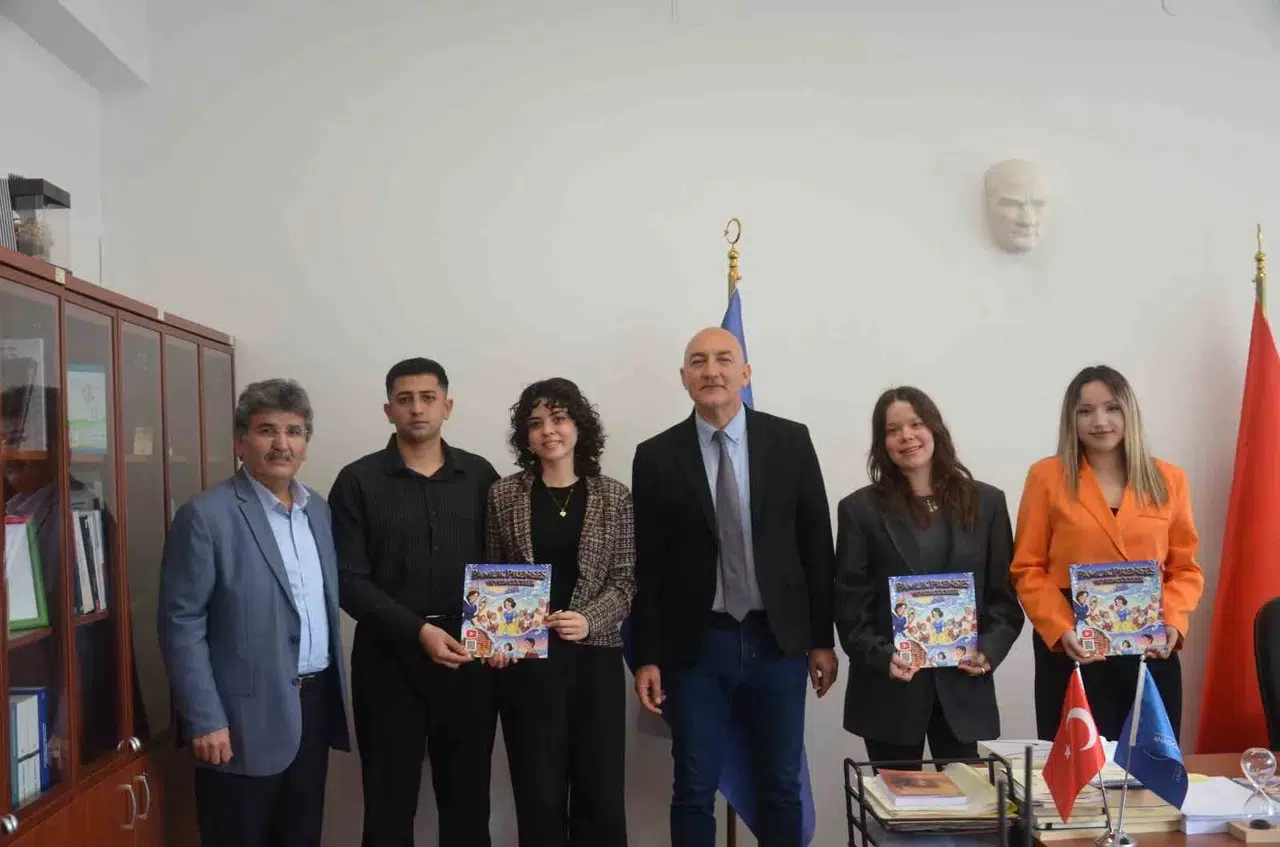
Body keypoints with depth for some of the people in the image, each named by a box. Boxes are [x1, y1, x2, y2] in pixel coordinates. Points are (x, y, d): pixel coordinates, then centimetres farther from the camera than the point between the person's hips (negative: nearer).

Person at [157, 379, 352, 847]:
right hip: (247, 715, -6)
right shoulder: (206, 515, -12)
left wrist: (333, 689, 12)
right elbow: (181, 624, -13)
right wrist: (205, 721, -16)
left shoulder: (318, 509, 9)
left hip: (315, 702, 6)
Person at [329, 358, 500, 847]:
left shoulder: (479, 476, 6)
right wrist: (418, 631, -17)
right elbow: (348, 580, -7)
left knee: (468, 795, 10)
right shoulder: (359, 481, -1)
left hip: (470, 657, 2)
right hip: (390, 658, -2)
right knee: (390, 801, 8)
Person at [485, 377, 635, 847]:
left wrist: (590, 620, -16)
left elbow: (626, 580, 1)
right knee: (538, 791, 7)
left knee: (602, 791, 4)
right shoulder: (504, 495, 3)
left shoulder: (614, 496, 2)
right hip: (526, 659, 0)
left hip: (595, 657, 0)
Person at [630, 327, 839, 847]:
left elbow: (816, 545, 3)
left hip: (778, 641, 1)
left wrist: (822, 639, 3)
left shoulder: (790, 441, 1)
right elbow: (646, 565, 0)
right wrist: (646, 657, -3)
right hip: (695, 646, -1)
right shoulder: (656, 457, -1)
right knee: (694, 790, 8)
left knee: (781, 787, 12)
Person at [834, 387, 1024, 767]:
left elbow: (1005, 593, 7)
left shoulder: (986, 502, 7)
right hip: (889, 689, -1)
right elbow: (850, 602, -1)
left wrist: (989, 650, -8)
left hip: (964, 685, 1)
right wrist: (882, 656, -15)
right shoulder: (860, 509, 2)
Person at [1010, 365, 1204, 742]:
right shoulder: (1047, 476, 0)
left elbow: (1185, 567, 9)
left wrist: (1173, 622, -9)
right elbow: (1027, 568, -1)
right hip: (1072, 651, -2)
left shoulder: (1168, 479, 7)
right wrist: (1060, 629, -15)